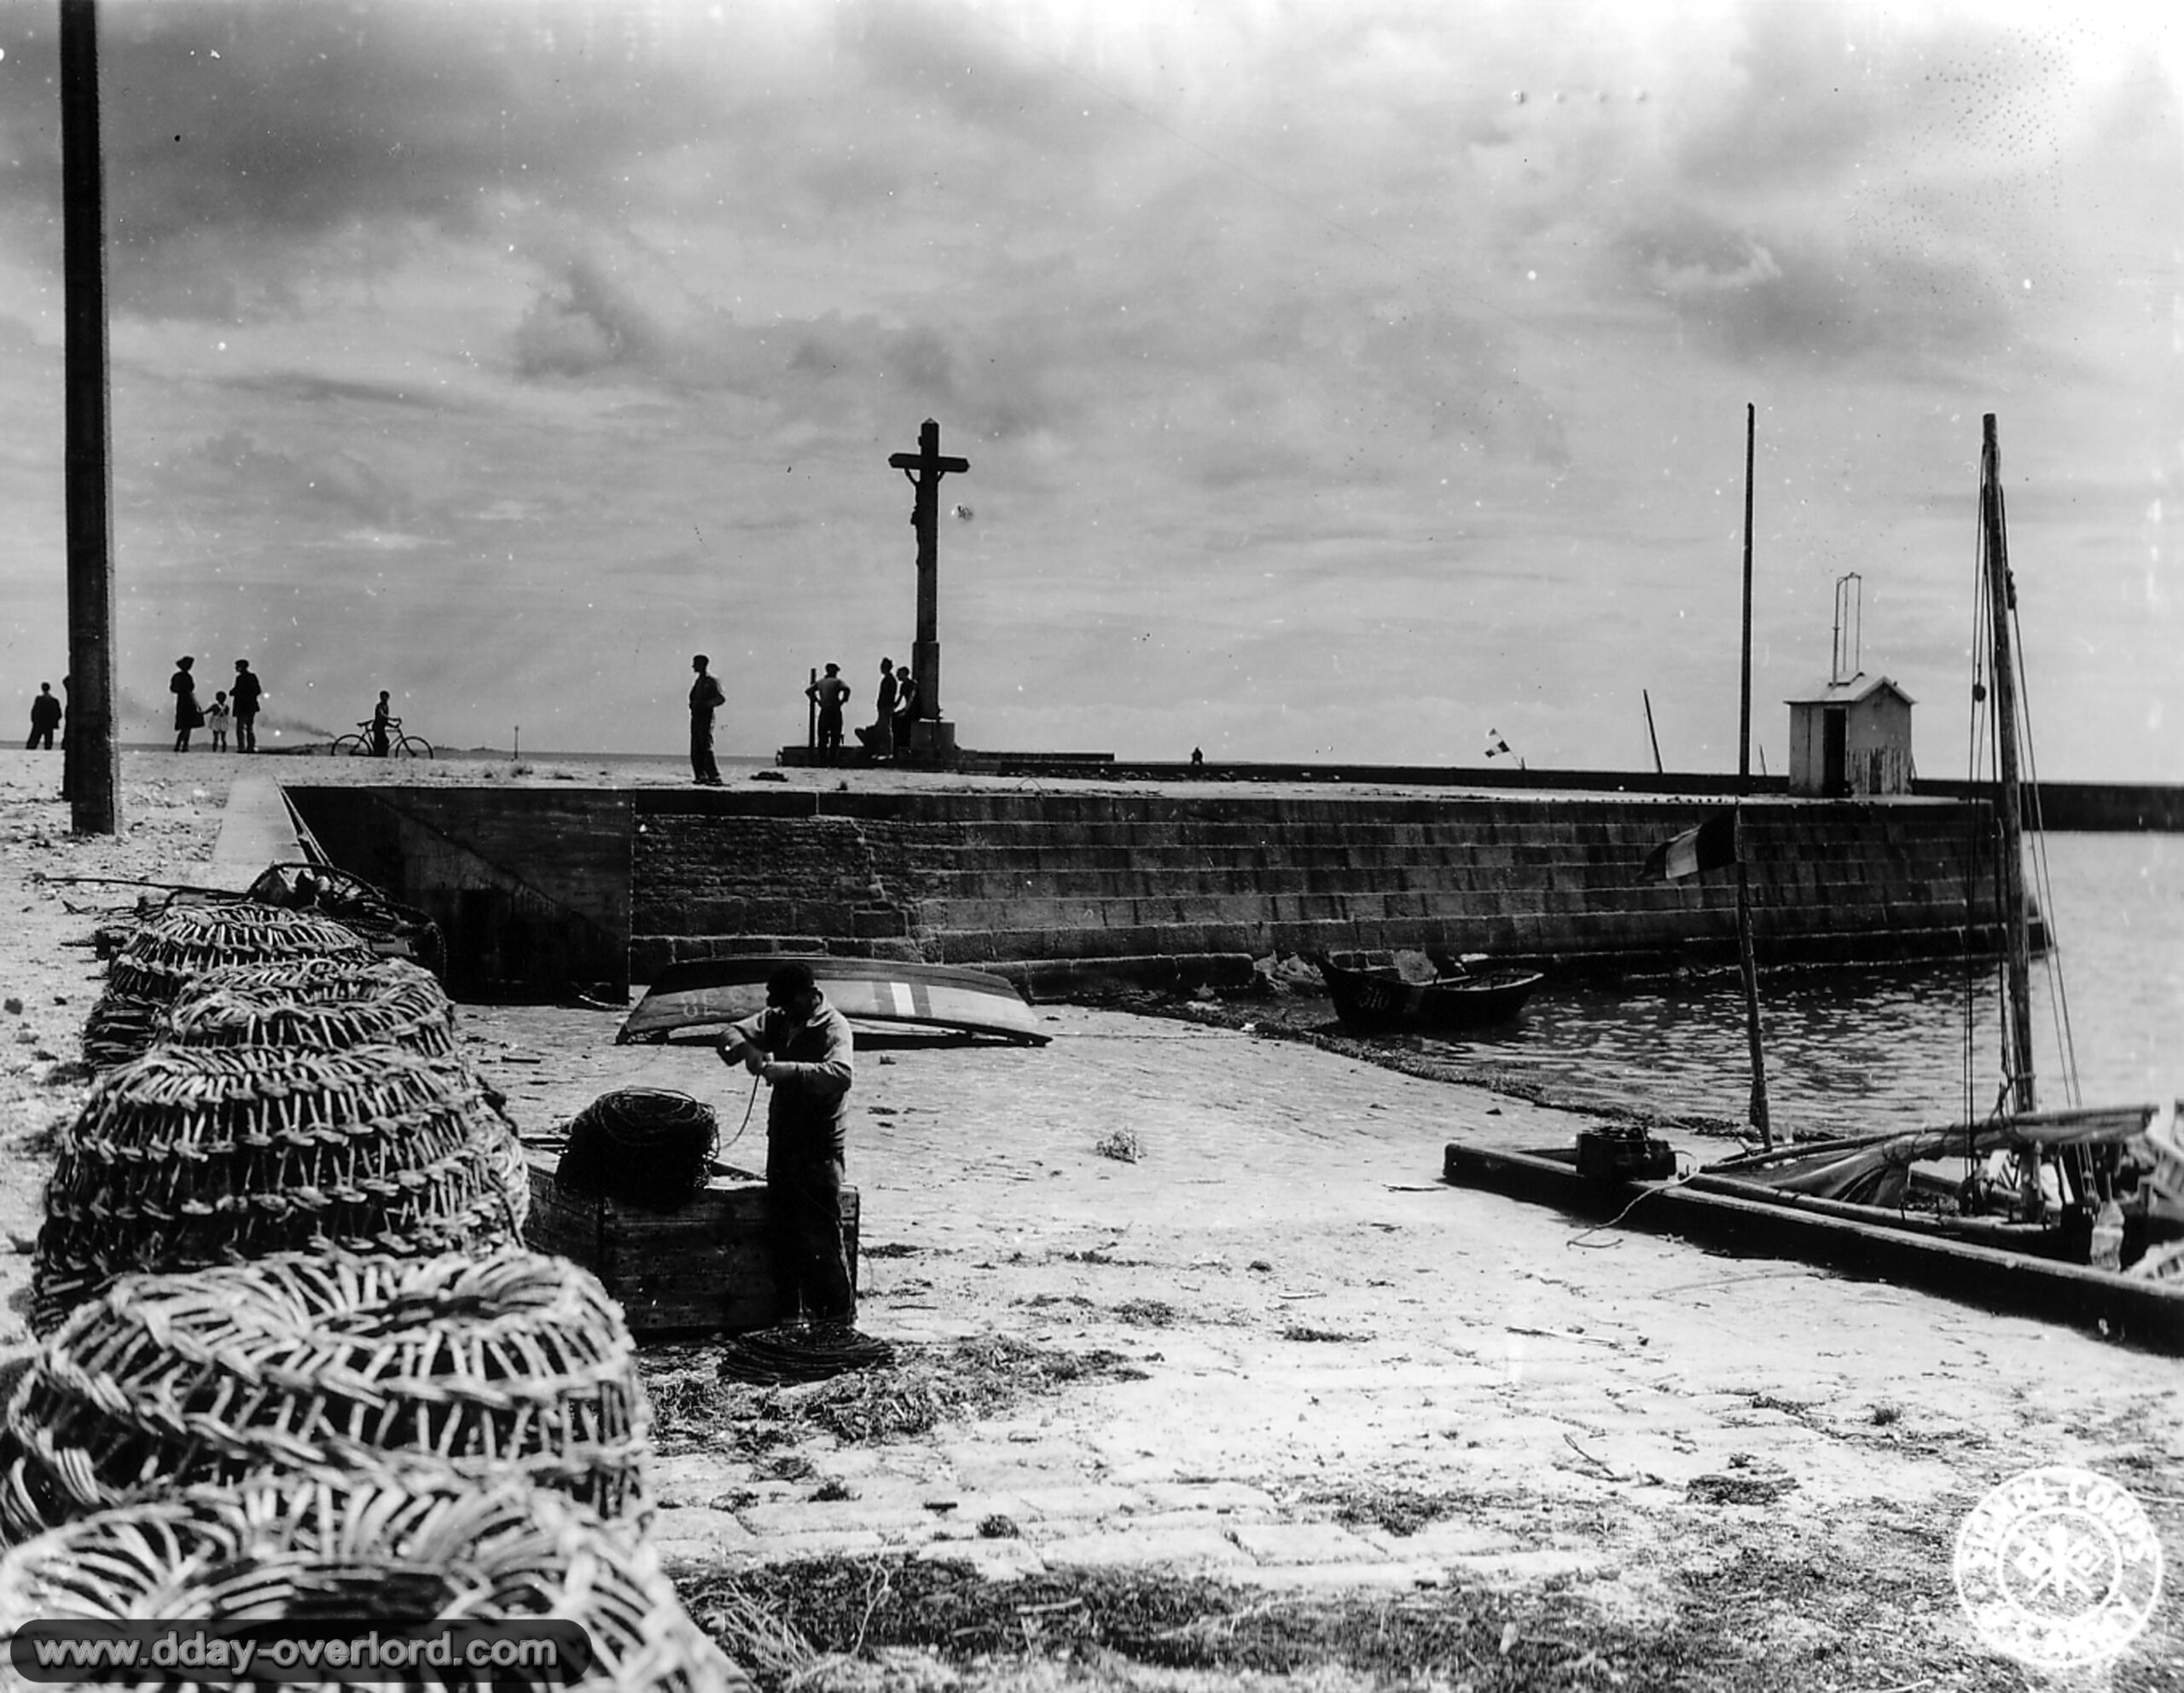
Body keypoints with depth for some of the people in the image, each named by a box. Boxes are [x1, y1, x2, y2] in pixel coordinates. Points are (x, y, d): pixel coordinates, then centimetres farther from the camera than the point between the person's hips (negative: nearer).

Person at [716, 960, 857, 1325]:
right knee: (781, 1236, 14)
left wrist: (780, 1070, -38)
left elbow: (840, 1074, -33)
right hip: (782, 1143, 8)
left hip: (820, 1149, -8)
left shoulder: (833, 1027, -15)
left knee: (821, 1240, -6)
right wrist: (746, 1049, -17)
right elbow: (732, 1033, 7)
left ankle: (839, 1319, 4)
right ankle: (789, 1314, 25)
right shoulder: (778, 1020, 7)